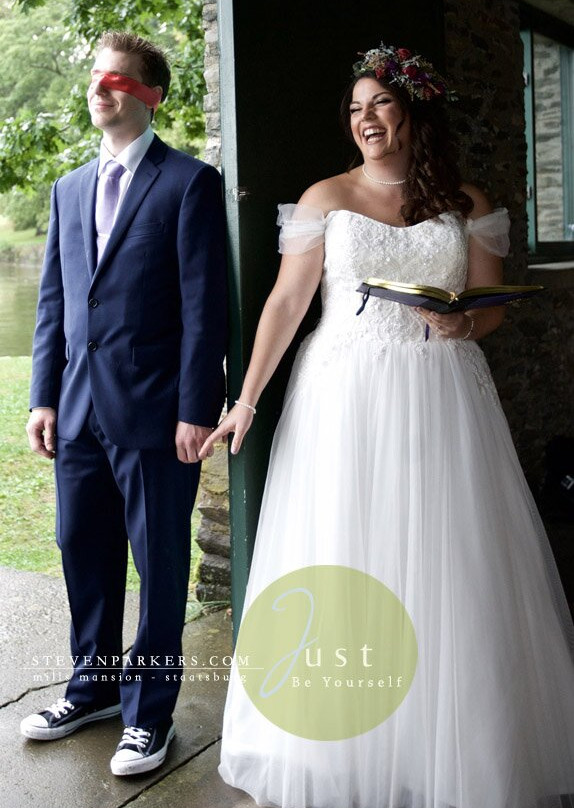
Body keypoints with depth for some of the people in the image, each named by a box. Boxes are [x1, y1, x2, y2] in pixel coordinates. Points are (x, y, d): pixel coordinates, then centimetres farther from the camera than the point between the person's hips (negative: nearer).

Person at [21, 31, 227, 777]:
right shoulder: (69, 190, 16)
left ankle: (150, 712, 21)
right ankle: (94, 687, 34)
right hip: (79, 407, 6)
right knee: (84, 552, 15)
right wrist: (45, 396, 8)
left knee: (159, 562, 6)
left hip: (154, 409, -6)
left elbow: (204, 304, -9)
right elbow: (54, 301, 15)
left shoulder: (190, 182, -3)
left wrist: (196, 409, -13)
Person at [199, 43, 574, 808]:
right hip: (346, 397, -1)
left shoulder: (467, 204, 9)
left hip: (442, 398, 2)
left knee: (446, 565, 4)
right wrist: (247, 398, -1)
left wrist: (463, 322, -13)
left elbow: (494, 305, 10)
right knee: (341, 563, 2)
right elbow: (286, 301, 2)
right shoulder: (326, 198, 5)